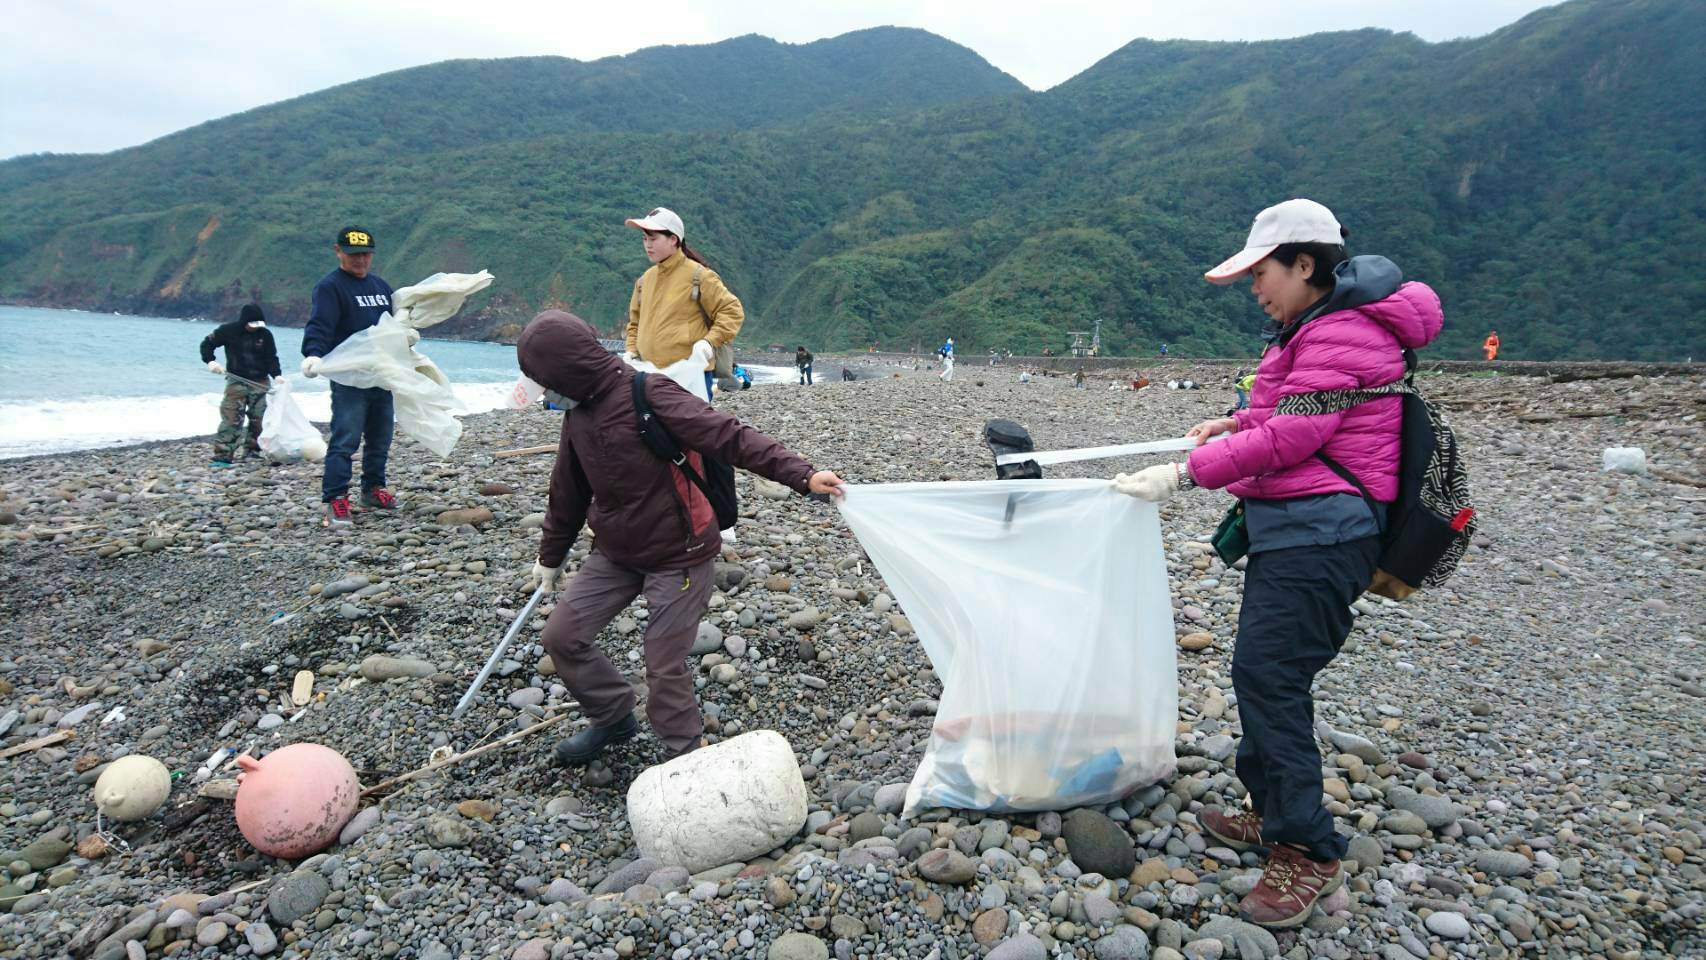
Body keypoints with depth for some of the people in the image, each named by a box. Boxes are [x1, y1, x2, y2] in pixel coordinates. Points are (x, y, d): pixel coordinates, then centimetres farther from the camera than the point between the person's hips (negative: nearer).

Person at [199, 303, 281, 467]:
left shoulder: (265, 334, 0)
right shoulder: (228, 331, -4)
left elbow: (272, 358, 3)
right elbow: (207, 343, 7)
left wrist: (276, 375, -12)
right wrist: (210, 361, -9)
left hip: (260, 382, 3)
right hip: (236, 381, -2)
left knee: (260, 418, 6)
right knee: (231, 418, -11)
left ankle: (252, 451, 20)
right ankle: (222, 455, -12)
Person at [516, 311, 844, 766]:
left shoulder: (649, 396, -21)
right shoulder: (579, 413, 4)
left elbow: (731, 437, -29)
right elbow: (568, 493, 18)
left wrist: (802, 474, -40)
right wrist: (550, 556, 29)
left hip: (678, 556, -8)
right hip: (614, 555, 8)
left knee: (664, 667, -4)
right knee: (562, 635, 7)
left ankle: (684, 754, 20)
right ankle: (613, 716, 29)